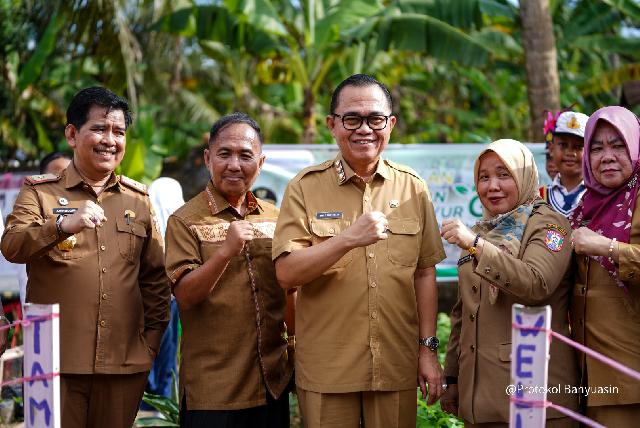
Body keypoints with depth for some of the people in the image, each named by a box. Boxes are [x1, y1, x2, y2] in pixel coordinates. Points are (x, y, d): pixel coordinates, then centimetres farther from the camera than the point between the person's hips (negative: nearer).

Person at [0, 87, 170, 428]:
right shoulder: (40, 191, 3)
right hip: (57, 361, -3)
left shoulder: (138, 199, 13)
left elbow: (155, 276, 16)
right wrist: (64, 224, -31)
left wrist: (152, 339, 7)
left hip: (125, 362, 3)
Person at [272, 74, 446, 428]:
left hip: (397, 368, 2)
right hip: (326, 370, -2)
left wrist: (428, 348, 5)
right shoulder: (305, 187, -3)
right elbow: (286, 274, -11)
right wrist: (348, 239, -23)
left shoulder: (412, 187, 5)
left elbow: (424, 273, 9)